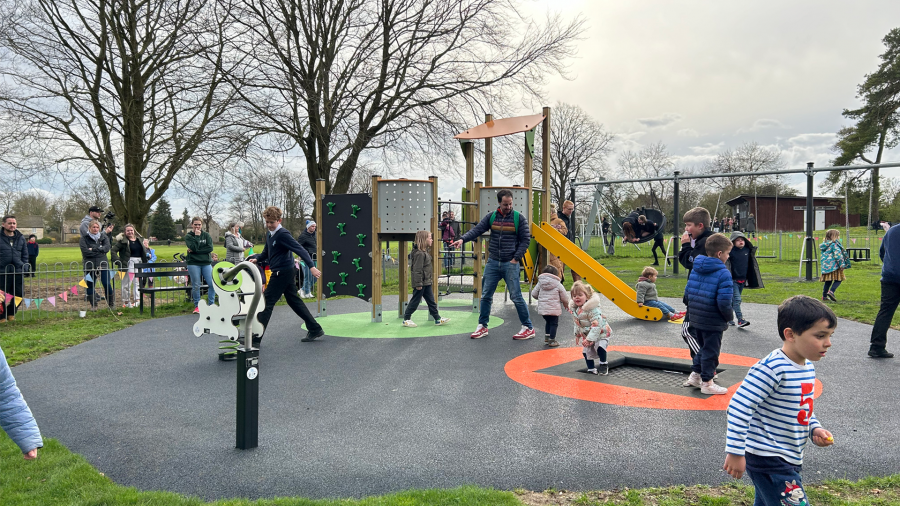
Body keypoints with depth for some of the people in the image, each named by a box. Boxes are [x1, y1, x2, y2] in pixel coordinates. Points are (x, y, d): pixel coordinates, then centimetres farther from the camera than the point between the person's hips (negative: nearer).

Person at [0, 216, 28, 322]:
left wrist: (25, 267, 7)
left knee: (18, 294, 8)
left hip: (18, 272, 4)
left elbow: (25, 254, 17)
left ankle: (11, 314, 26)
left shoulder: (21, 238, 10)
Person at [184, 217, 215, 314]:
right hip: (193, 263, -2)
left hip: (206, 262, 2)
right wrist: (197, 236, -11)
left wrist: (196, 251, -11)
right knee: (196, 286, -1)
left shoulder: (206, 235, 9)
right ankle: (197, 306, 12)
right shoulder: (188, 236, 3)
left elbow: (210, 248, -6)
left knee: (212, 284, -5)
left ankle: (211, 304, 6)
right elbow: (194, 247, -14)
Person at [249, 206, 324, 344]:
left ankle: (255, 338, 0)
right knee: (294, 301, 14)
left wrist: (311, 266, -35)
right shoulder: (269, 234, 11)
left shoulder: (283, 234, -17)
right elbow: (267, 252, 25)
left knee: (267, 303, -6)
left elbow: (300, 249, -25)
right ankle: (315, 329, 19)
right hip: (286, 272, 10)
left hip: (282, 273, -10)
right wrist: (257, 259, 5)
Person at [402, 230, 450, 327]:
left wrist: (430, 279, 23)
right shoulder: (419, 253, -21)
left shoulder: (425, 252, 12)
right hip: (421, 283, -10)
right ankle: (406, 319, 12)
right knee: (415, 300, 1)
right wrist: (418, 284, -23)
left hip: (426, 282, 10)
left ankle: (437, 318, 18)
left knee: (431, 301, 12)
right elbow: (417, 270, -23)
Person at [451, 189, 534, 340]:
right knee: (486, 295, 7)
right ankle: (482, 327, 19)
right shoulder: (491, 217, 5)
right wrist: (462, 239, -21)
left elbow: (526, 239, -1)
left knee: (516, 296, -3)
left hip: (510, 264, -3)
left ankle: (528, 328, 8)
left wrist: (516, 258, -7)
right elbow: (477, 229, -4)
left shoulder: (519, 218, -2)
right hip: (493, 262, 4)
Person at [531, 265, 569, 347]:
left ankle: (546, 338, 26)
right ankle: (551, 341, 6)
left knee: (548, 322, 23)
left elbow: (534, 294, 6)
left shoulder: (540, 283, 3)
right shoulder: (558, 285, -4)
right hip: (554, 309, -4)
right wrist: (566, 305, 23)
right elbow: (564, 298, 2)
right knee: (554, 323, 6)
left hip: (542, 308, 4)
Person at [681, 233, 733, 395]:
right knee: (711, 351, 6)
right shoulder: (723, 273, -18)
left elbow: (687, 294, 8)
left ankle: (695, 375, 31)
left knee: (703, 347, 23)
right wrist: (729, 316, -5)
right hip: (713, 322, -7)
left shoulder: (695, 269, 5)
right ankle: (707, 383, 16)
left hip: (696, 320, 7)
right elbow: (724, 302, -22)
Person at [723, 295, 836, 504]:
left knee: (765, 502, 19)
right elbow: (740, 407, -25)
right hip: (767, 459, -9)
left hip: (788, 459, 9)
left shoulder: (808, 367, 6)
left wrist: (815, 428, 4)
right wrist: (735, 452, -23)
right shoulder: (771, 368, -23)